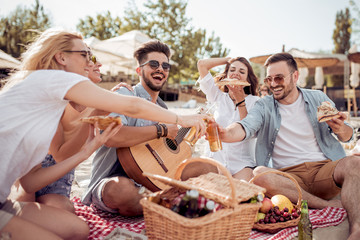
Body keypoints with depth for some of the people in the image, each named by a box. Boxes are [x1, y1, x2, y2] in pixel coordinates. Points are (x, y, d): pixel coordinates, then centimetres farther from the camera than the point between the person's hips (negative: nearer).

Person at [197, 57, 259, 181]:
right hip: (214, 160, 2)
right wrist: (229, 60, 15)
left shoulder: (254, 101, 5)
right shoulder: (218, 97, 10)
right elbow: (202, 64, 7)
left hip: (242, 165, -1)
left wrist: (240, 101, -13)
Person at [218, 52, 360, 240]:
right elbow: (245, 128, -15)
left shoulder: (318, 98, 11)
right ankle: (335, 206, -22)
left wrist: (339, 129, -11)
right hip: (289, 177, 0)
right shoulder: (263, 106, 6)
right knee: (260, 175, -32)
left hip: (324, 169, 1)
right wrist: (223, 133, -39)